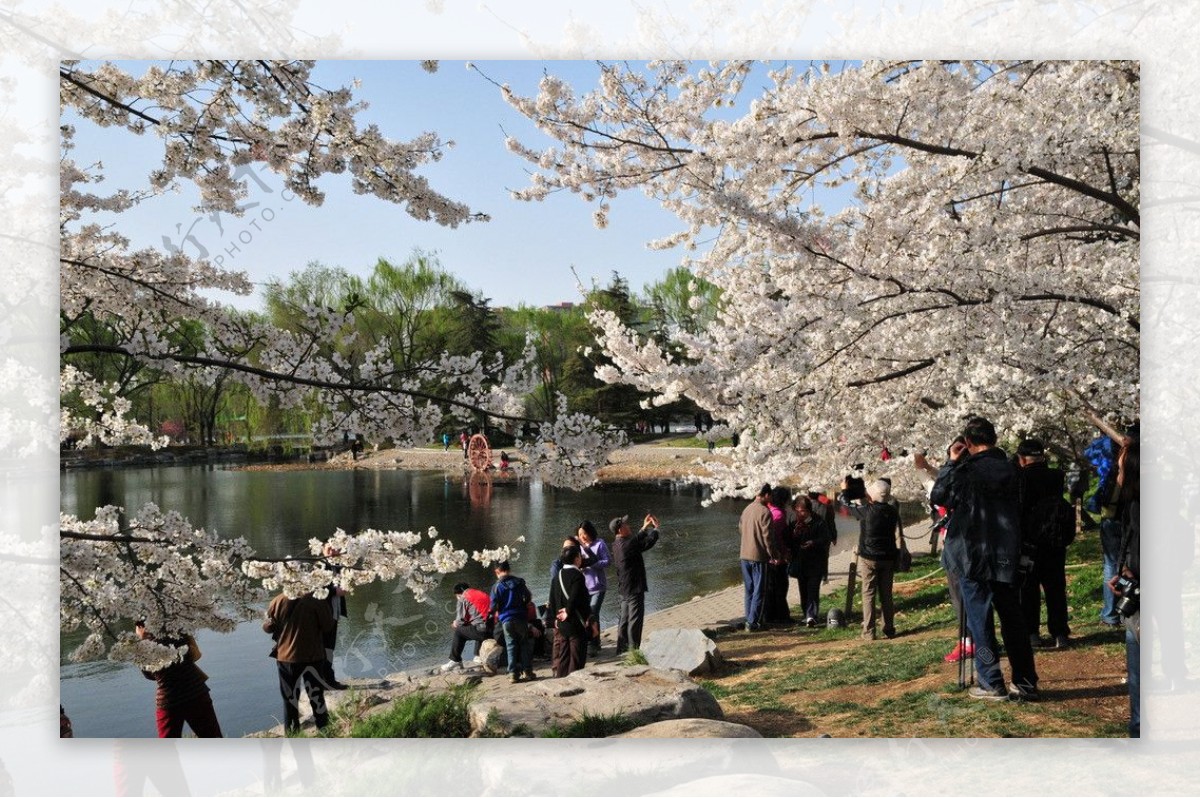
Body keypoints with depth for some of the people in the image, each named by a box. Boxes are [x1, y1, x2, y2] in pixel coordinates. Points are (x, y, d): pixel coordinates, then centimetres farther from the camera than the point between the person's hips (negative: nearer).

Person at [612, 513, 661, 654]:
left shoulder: (617, 544, 6)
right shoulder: (627, 544, -23)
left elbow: (635, 540, 22)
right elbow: (649, 541, -17)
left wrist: (644, 527, 21)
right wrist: (655, 527, -1)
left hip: (624, 589, 9)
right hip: (634, 589, -9)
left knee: (624, 619, 16)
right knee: (635, 620, -2)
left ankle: (621, 649, 23)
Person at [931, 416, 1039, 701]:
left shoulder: (968, 470, -14)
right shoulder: (1010, 469, 5)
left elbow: (937, 497, -2)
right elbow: (1016, 510, 14)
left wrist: (951, 462, 1)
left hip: (973, 555, -5)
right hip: (1005, 556, 5)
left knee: (980, 619, 3)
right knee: (1013, 619, 11)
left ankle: (991, 684, 5)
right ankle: (1026, 683, 15)